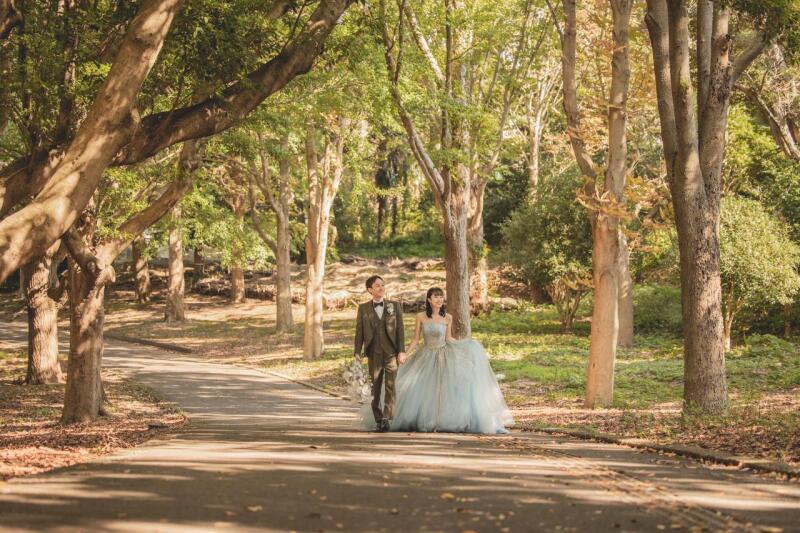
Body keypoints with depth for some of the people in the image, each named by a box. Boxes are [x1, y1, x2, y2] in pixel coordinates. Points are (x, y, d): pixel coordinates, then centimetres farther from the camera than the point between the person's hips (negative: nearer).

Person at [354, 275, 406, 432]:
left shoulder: (395, 306, 7)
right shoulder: (363, 308, 7)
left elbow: (400, 329, 3)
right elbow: (359, 331, 5)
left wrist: (402, 350, -4)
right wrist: (357, 352, -3)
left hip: (391, 352, -1)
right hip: (374, 353, 1)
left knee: (390, 385, -9)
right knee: (376, 387, 5)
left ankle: (387, 418, -12)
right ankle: (378, 420, 12)